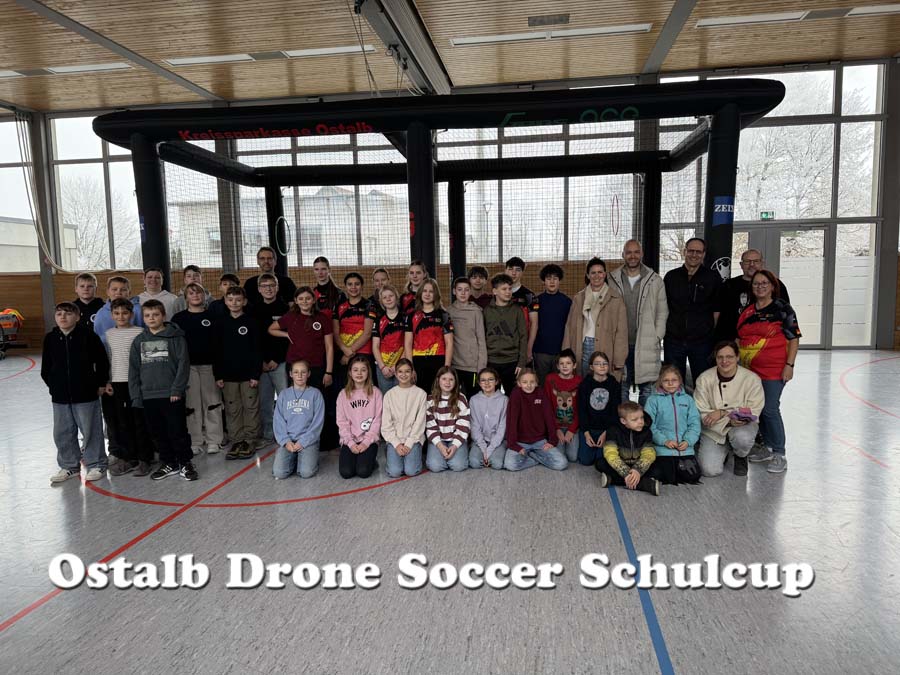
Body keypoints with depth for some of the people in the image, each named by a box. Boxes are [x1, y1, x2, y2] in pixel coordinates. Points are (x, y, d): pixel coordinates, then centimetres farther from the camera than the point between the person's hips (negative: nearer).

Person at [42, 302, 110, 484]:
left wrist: (100, 384, -1)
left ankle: (96, 465, 18)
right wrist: (53, 385, 8)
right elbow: (46, 367, 12)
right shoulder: (50, 338, 3)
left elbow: (102, 361, -4)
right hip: (60, 396, 4)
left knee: (91, 431, 4)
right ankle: (69, 466, 28)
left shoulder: (88, 335, -9)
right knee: (62, 433, 12)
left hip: (87, 394, -4)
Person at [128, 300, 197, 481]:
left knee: (178, 431, 0)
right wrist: (136, 395, 4)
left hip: (172, 395, -5)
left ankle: (185, 463, 13)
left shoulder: (175, 337, -3)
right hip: (148, 396, 5)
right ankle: (168, 463, 25)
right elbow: (133, 369, 11)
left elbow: (183, 364, -8)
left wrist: (177, 389, -14)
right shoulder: (139, 341, 10)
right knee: (158, 433, 12)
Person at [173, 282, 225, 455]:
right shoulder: (179, 318, 6)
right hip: (188, 365, 1)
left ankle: (214, 440, 10)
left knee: (212, 401, 1)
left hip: (209, 364, 0)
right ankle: (195, 441, 13)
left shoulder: (212, 316, 5)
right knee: (192, 404, 4)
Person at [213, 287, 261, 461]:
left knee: (251, 407, 3)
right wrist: (218, 375, 1)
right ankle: (236, 441, 16)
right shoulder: (220, 323, 6)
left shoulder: (251, 322, -2)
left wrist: (256, 374, -9)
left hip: (248, 374, -2)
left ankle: (249, 441, 12)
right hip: (228, 374, 3)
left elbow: (257, 350, -4)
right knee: (232, 409, 7)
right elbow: (216, 351, 6)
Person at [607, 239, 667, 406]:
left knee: (647, 388, 3)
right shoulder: (613, 280, 6)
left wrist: (657, 338, -1)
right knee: (621, 387, 9)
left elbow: (662, 312, 7)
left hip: (646, 345, 0)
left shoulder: (655, 280, 5)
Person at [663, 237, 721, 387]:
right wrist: (664, 330, 7)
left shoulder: (713, 278, 2)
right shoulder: (671, 276, 7)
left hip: (702, 341, -2)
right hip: (673, 340, 2)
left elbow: (717, 310, 4)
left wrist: (711, 332, 0)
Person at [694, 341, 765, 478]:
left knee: (742, 438, -37)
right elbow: (701, 413, -11)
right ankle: (725, 451, 19)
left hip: (743, 425, 0)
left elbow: (753, 411, -11)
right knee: (710, 470, -19)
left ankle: (740, 456, 3)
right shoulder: (704, 379, -9)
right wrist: (729, 421, -25)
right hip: (713, 430, 0)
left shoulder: (752, 378, -10)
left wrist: (722, 413, -22)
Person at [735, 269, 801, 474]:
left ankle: (779, 455, 5)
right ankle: (768, 448, 27)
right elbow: (739, 339, 18)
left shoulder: (782, 309, -4)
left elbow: (794, 339, -5)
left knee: (770, 409, -7)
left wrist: (789, 365, -11)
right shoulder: (746, 311, 11)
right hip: (750, 369, 6)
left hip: (774, 370, -6)